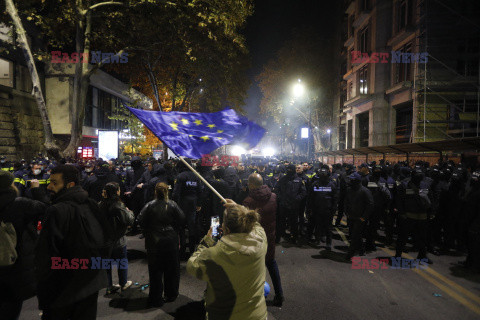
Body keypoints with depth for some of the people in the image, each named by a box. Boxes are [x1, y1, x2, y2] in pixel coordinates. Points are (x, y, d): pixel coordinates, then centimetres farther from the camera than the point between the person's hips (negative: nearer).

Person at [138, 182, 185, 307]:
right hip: (170, 242, 0)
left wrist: (148, 231, 8)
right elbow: (182, 220, -6)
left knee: (155, 270, 10)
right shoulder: (173, 205, -7)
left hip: (154, 242, 0)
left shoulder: (149, 206, -8)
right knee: (171, 269, 15)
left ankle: (156, 298, 18)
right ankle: (171, 295, 27)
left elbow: (141, 221, -9)